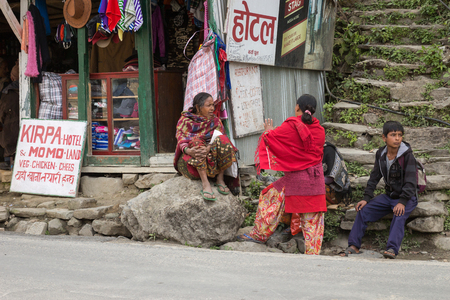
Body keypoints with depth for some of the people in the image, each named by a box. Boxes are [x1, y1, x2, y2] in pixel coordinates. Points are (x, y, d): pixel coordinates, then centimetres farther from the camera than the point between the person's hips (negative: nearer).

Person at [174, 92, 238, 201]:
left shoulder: (215, 121, 16)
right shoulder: (185, 120, 10)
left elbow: (221, 139, -2)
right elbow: (181, 138, -8)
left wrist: (209, 148, -27)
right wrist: (187, 150, -33)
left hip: (212, 161, 1)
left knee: (222, 139, -24)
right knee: (196, 140, -32)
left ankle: (220, 179, -16)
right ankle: (205, 183, -42)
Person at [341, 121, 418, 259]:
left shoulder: (407, 155, -16)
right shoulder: (381, 154, 0)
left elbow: (410, 182, -20)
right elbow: (374, 178, 6)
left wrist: (402, 202, -31)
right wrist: (366, 198, -5)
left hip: (407, 197, -6)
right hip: (389, 196, 6)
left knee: (399, 215, -35)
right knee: (363, 210, -9)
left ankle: (392, 249, -44)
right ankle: (354, 246, -6)